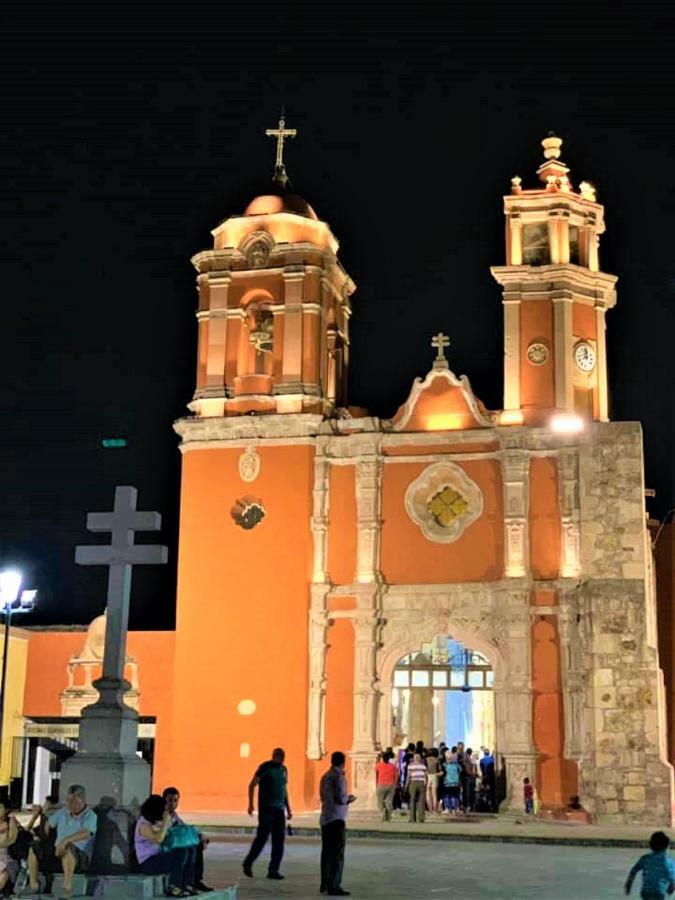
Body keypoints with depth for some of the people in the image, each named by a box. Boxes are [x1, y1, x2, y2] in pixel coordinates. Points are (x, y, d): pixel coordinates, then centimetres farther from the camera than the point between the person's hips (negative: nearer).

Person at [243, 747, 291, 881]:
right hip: (266, 808, -6)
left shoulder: (283, 769, 13)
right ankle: (248, 863, 12)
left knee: (279, 841, 1)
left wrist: (288, 809, 17)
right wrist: (250, 804, -15)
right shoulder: (265, 768, -6)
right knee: (262, 837, -6)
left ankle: (273, 870, 6)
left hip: (279, 809, 6)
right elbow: (252, 785, -6)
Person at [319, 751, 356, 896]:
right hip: (336, 819, -9)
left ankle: (325, 884, 19)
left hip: (325, 819, 9)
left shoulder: (325, 776, 13)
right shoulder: (339, 777, -12)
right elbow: (341, 799, -17)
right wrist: (349, 798, 4)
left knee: (327, 852, 14)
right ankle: (334, 886, -9)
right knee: (337, 854, -7)